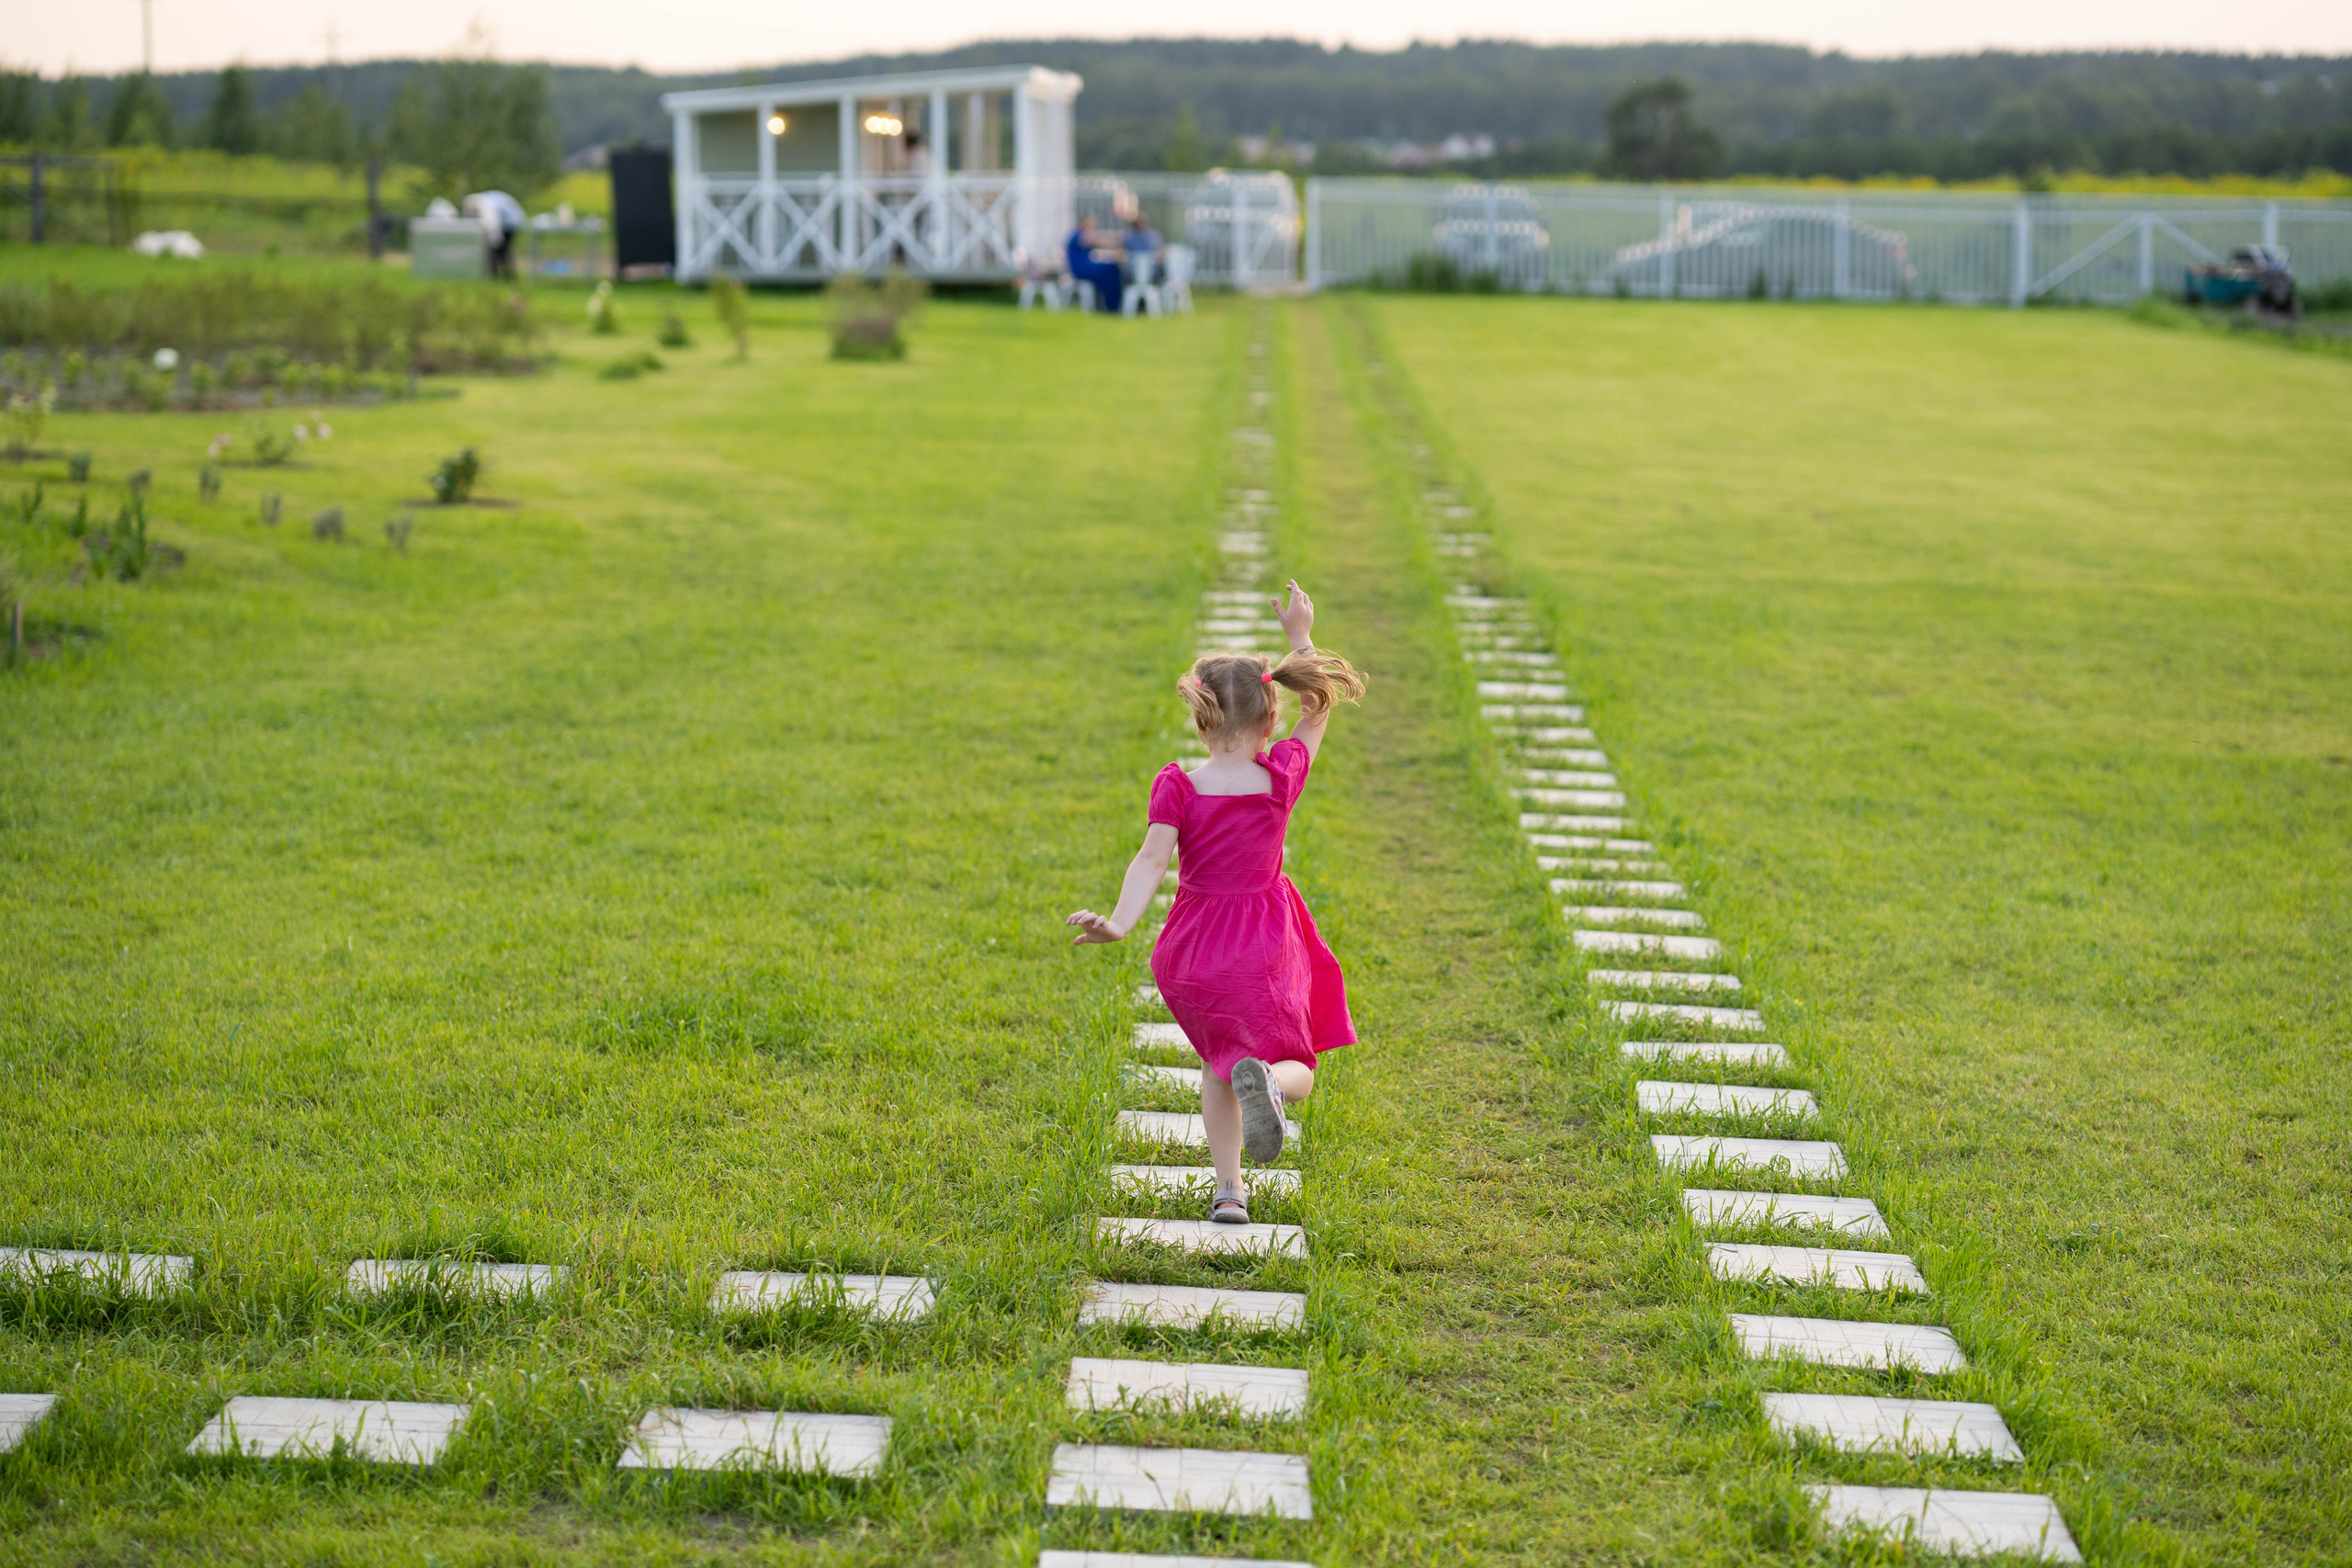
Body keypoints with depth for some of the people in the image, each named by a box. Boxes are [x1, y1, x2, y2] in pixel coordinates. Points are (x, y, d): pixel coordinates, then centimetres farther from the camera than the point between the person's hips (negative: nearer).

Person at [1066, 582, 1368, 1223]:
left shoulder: (1177, 786, -11)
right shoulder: (1282, 777, -9)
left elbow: (1152, 858, -25)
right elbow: (1317, 709, 6)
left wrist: (1119, 923, -34)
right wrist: (1300, 639, 15)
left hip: (1190, 953, 2)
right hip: (1262, 953, -2)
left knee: (1218, 1059, 26)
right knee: (1295, 1069, 8)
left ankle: (1228, 1188, 17)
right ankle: (1263, 1079, -32)